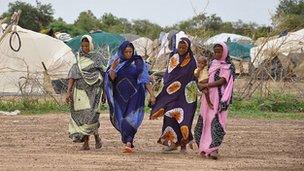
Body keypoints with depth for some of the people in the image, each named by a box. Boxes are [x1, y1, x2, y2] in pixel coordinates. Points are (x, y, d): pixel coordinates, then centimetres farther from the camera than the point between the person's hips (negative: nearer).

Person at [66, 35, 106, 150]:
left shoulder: (97, 59, 4)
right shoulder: (78, 60, 9)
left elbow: (102, 77, 9)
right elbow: (72, 77, 3)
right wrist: (69, 92, -8)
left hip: (93, 91, -3)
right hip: (81, 91, 3)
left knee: (91, 114, -18)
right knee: (82, 116, 1)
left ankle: (97, 136, 2)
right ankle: (85, 143, 5)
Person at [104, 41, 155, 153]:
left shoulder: (138, 62, 1)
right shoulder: (116, 62, 5)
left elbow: (145, 79, 0)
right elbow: (111, 78, -4)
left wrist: (151, 94, -6)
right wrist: (112, 68, -23)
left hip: (134, 95, -3)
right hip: (120, 96, 3)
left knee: (131, 118, -16)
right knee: (121, 120, 4)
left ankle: (128, 143, -25)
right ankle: (129, 142, 19)